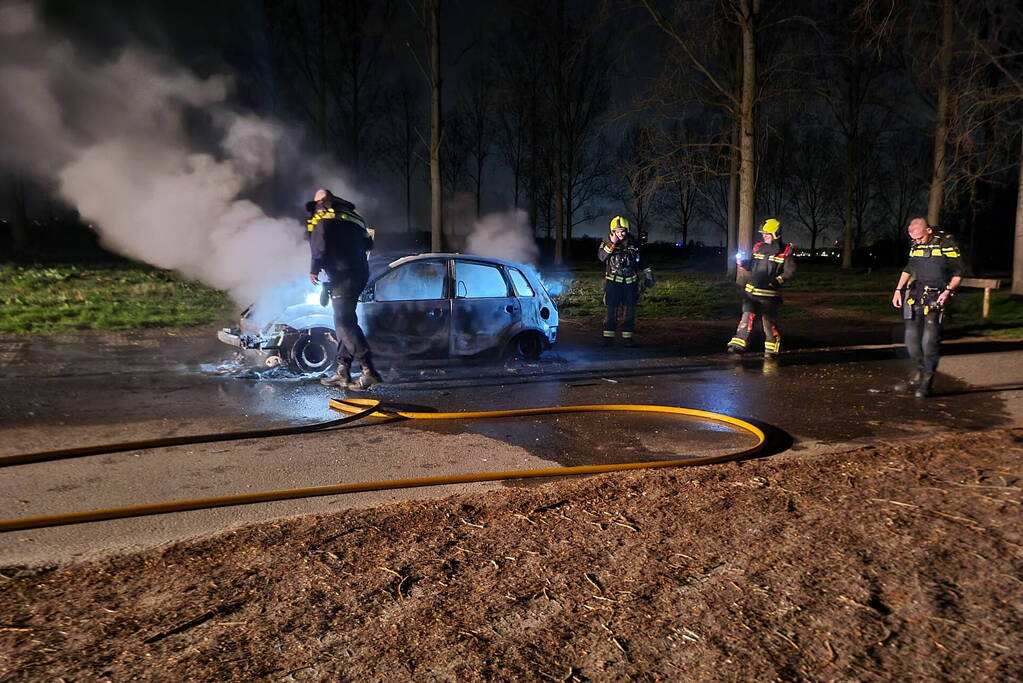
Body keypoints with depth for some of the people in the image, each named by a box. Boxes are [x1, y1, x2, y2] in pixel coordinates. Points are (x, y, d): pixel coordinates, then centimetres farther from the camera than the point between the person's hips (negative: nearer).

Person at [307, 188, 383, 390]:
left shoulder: (323, 220, -2)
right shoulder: (352, 218, 21)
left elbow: (320, 248, -13)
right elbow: (367, 244, 25)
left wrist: (314, 270, -5)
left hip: (343, 276, -9)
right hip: (360, 273, 9)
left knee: (344, 322, -12)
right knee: (345, 321, 14)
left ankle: (369, 370, -22)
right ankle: (342, 372, 15)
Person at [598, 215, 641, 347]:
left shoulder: (632, 243, 8)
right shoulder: (607, 241, 0)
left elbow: (638, 262, 18)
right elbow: (601, 256, -17)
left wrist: (638, 282, 18)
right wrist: (612, 244, -26)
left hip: (630, 282, 3)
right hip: (613, 281, -3)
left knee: (630, 310, 4)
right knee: (611, 309, -5)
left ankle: (627, 337, 11)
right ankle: (608, 337, 2)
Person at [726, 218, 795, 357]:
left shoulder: (785, 252, -3)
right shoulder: (758, 247, 10)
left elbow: (790, 272, -4)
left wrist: (777, 280, -18)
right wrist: (742, 263, 1)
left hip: (770, 293, -3)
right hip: (752, 291, 3)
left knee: (769, 321, 4)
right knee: (747, 317, -4)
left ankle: (771, 349, 17)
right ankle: (738, 344, -3)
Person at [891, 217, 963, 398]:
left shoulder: (947, 244, -6)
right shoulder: (915, 246, 9)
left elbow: (958, 273, -2)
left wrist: (948, 290, -16)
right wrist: (898, 290, 14)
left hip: (936, 299, -5)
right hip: (916, 295, 5)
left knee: (929, 342, -9)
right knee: (911, 337, 0)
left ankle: (927, 381, 2)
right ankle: (919, 368, 25)